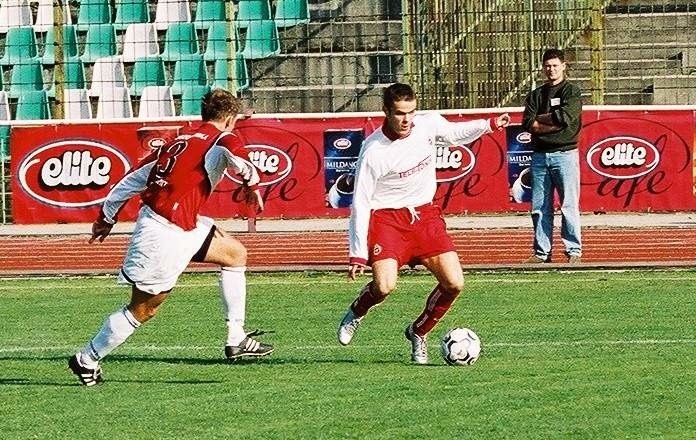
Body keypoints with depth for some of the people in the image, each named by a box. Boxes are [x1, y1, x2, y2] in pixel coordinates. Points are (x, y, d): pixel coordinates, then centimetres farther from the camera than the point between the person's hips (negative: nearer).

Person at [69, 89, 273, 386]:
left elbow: (132, 179, 18)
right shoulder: (221, 138, -7)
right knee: (143, 310, 2)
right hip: (164, 235, -9)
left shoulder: (181, 139, 16)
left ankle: (236, 340, 19)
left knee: (235, 254, 19)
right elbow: (234, 154, -35)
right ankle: (87, 360, 15)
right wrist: (252, 184, -18)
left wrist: (106, 219, 25)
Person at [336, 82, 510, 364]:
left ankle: (418, 333, 18)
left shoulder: (428, 124, -7)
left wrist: (489, 125, 6)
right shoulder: (373, 151, -19)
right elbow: (360, 204, -14)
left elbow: (455, 133, 19)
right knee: (384, 286, -24)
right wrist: (358, 255, -17)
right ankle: (356, 314, 13)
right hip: (386, 218, -5)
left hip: (425, 214, 5)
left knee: (454, 283, -8)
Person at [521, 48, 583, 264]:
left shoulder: (572, 91, 2)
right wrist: (553, 125, -9)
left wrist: (540, 119, 0)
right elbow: (528, 123, 3)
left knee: (569, 206, -6)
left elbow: (565, 117, -14)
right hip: (539, 155, 5)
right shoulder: (535, 94, 16)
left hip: (564, 154, -5)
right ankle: (542, 252, 9)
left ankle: (574, 251, -3)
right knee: (539, 207, 4)